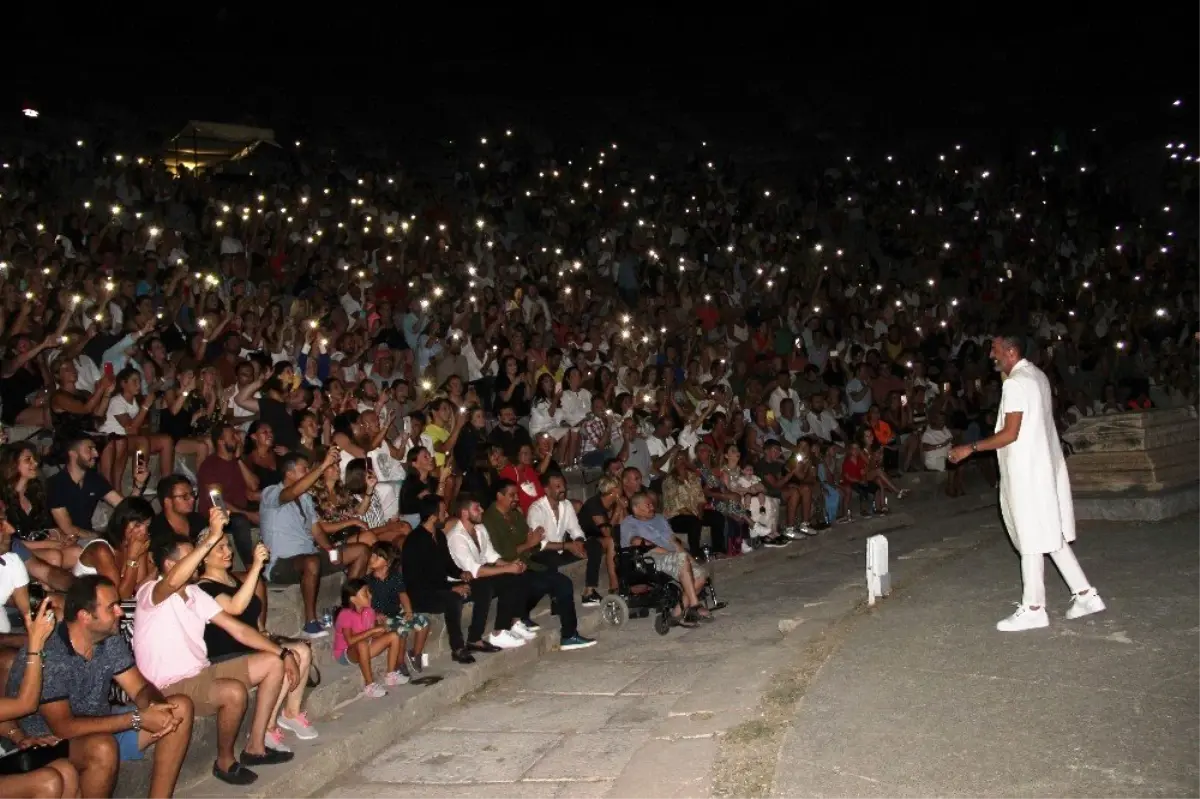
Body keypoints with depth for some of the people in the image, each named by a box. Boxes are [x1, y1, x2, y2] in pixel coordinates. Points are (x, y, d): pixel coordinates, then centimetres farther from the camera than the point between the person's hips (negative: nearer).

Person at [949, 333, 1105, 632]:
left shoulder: (1015, 383, -17)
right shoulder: (1038, 375, 12)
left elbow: (1010, 434, -21)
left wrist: (971, 448, -16)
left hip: (1026, 470, -10)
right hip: (1045, 465, 10)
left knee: (1031, 538, -2)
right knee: (1051, 534, 15)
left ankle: (1033, 609, 5)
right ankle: (1084, 594, 17)